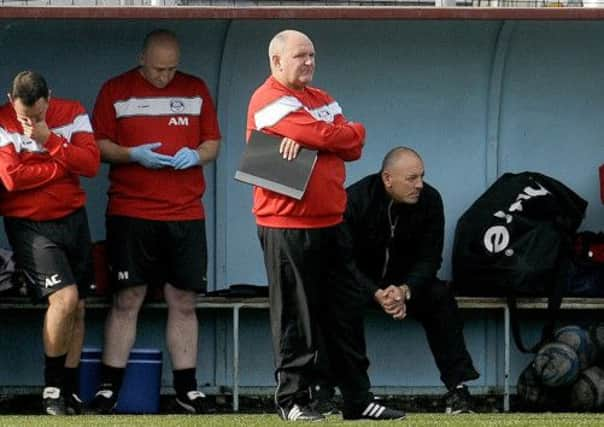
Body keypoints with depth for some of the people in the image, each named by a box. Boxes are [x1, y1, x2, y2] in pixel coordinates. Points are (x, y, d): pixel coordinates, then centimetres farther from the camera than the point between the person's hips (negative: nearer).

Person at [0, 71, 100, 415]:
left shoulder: (73, 114, -1)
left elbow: (91, 164, -12)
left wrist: (49, 140, -21)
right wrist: (63, 165, -13)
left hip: (73, 218, 5)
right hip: (29, 225, -4)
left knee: (77, 309, 6)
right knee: (64, 297, -20)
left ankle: (71, 392, 16)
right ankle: (52, 388, -5)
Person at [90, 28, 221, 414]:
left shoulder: (196, 90, 10)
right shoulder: (116, 90, 3)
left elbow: (213, 143, 13)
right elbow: (99, 145, 2)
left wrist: (197, 155, -9)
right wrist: (133, 155, -15)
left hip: (186, 215, 2)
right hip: (130, 212, -2)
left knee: (184, 302, 2)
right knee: (127, 300, -3)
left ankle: (187, 388, 8)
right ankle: (109, 387, 1)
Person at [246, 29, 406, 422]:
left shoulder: (322, 99, 18)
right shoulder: (270, 101, -9)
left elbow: (354, 148, 4)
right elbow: (325, 138, -18)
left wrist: (306, 139, -14)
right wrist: (353, 131, 3)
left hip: (330, 223, 8)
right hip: (287, 225, -8)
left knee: (344, 316, 8)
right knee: (295, 317, -3)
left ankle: (358, 400, 12)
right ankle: (292, 399, 4)